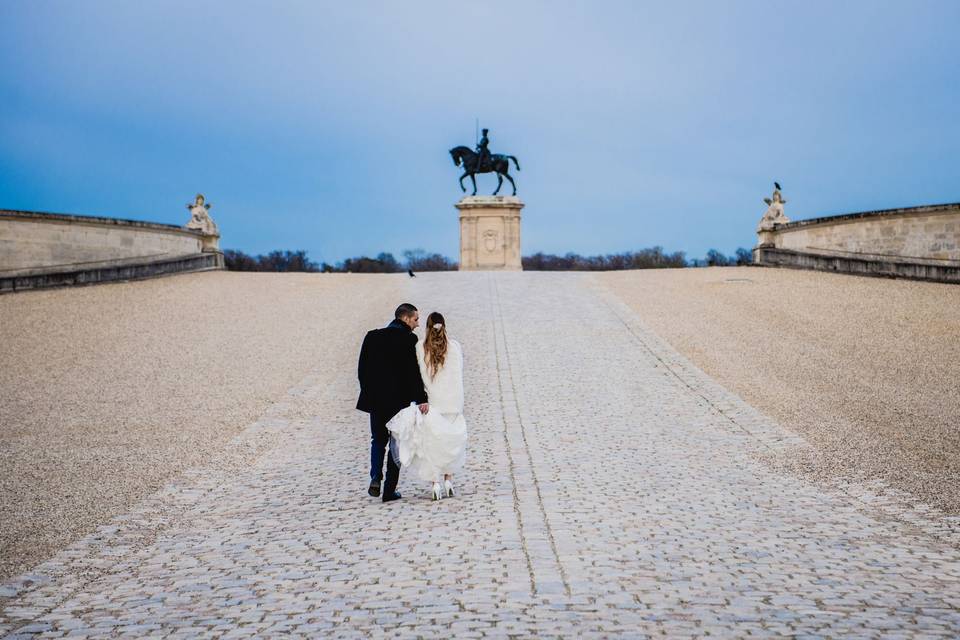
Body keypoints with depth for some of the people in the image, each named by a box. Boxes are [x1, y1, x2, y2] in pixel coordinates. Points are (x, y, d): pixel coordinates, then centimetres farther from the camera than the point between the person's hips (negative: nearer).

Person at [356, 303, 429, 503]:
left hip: (376, 399, 4)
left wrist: (369, 393, 14)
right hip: (400, 400, -4)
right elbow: (413, 372, -18)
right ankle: (390, 490, 8)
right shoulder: (408, 339, -11)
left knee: (378, 440, 18)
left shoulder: (372, 337, 4)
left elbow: (362, 369, 6)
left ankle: (375, 477, -3)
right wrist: (421, 399, -16)